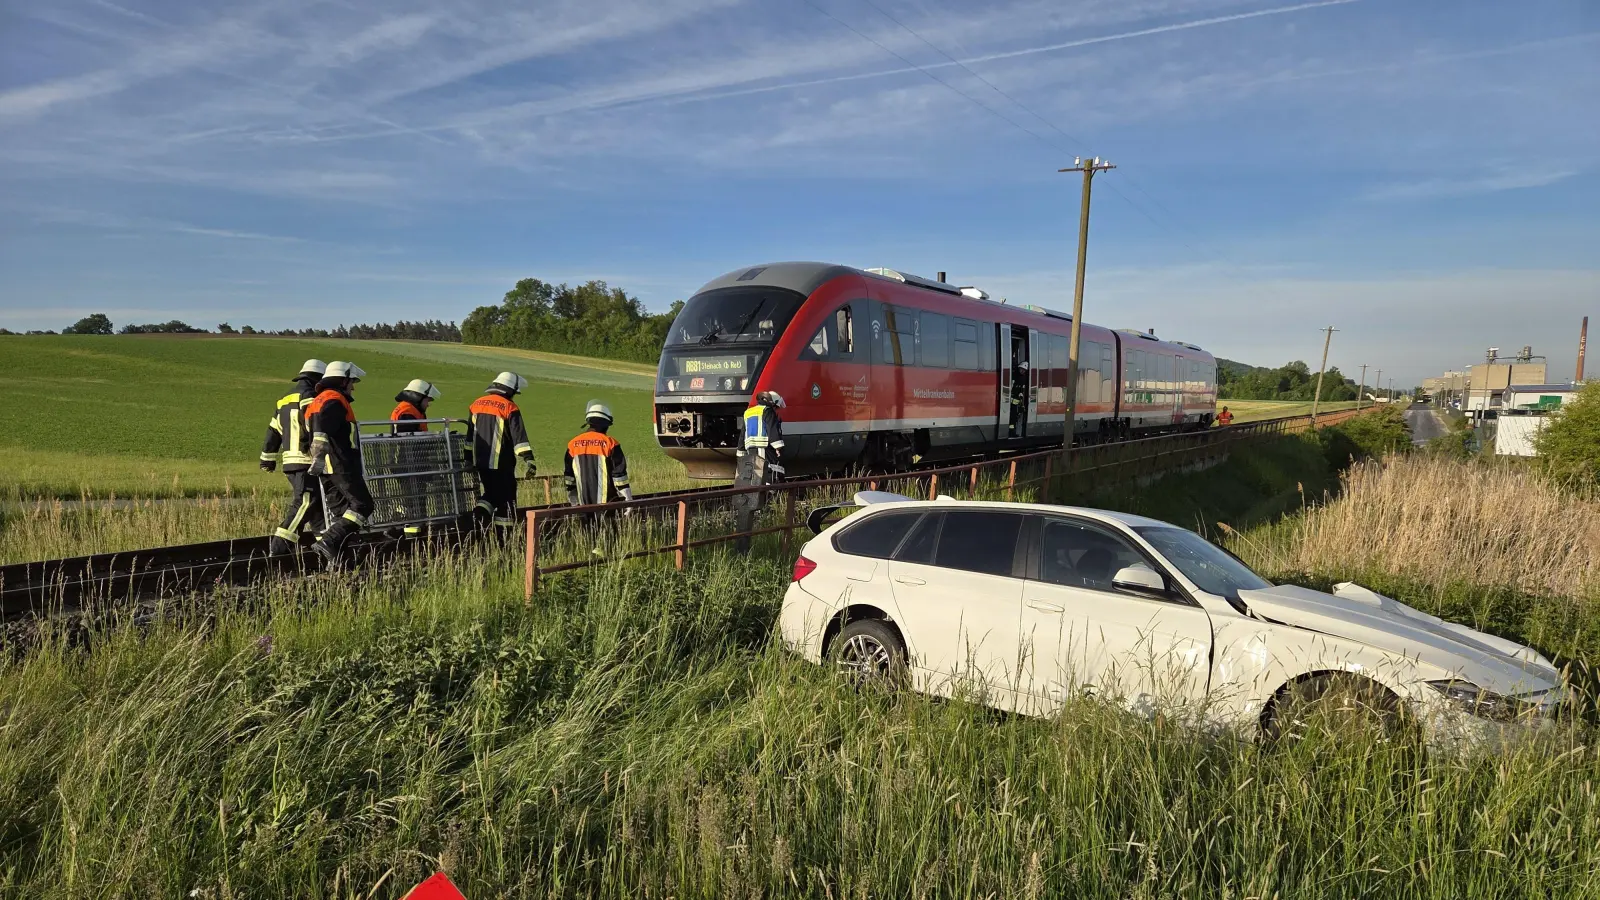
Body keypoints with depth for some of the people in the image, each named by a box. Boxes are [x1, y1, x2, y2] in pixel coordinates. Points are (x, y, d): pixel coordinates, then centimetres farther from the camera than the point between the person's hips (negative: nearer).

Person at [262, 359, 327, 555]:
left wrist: (268, 459, 27)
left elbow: (273, 432, 24)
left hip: (289, 461, 10)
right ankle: (280, 545, -16)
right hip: (306, 461, -10)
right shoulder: (308, 397, -6)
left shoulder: (283, 400, 22)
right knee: (305, 504, -12)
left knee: (317, 503, 13)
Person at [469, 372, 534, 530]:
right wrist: (528, 461, -21)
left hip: (480, 462, 6)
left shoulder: (477, 404, 11)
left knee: (491, 492, 22)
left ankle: (481, 509, -4)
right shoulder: (509, 407, -10)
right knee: (506, 498, 3)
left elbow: (469, 435, 19)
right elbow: (519, 437, -17)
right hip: (501, 464, -6)